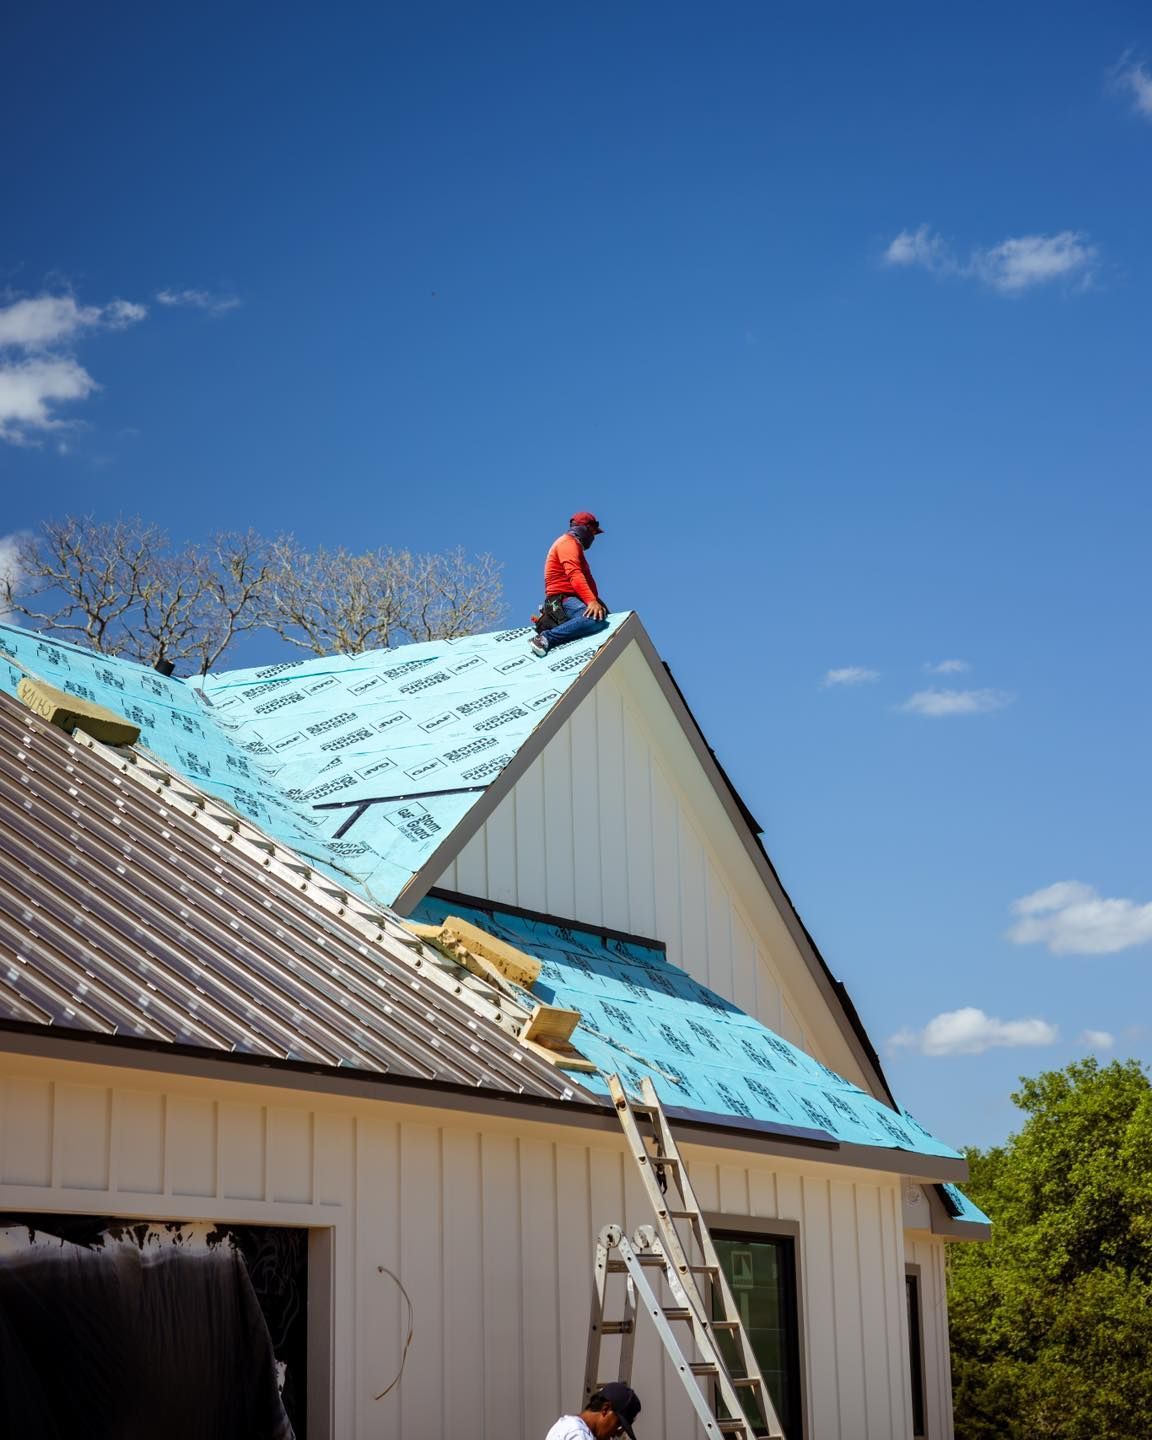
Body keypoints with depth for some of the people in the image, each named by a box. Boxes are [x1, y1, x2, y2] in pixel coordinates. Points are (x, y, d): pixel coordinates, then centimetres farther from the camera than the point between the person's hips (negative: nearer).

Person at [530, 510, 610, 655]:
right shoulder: (568, 542, -3)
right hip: (562, 599, -11)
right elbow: (574, 575, -19)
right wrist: (592, 601, -31)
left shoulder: (575, 545, 31)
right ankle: (546, 638, -36)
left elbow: (586, 579, 26)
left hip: (571, 598, 11)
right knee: (596, 619, -32)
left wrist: (596, 602, 10)